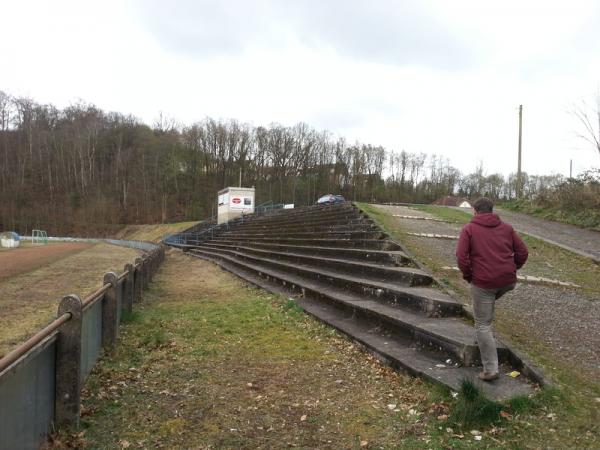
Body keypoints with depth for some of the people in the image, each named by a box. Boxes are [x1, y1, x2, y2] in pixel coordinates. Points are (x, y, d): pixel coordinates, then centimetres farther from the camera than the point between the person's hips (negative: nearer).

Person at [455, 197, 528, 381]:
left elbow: (462, 256, -11)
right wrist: (510, 270, 17)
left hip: (483, 282, -4)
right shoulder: (506, 228, 9)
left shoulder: (469, 229, -1)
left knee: (483, 325, 6)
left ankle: (490, 369, 7)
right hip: (508, 281, 5)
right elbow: (522, 252, 7)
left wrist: (468, 276, 3)